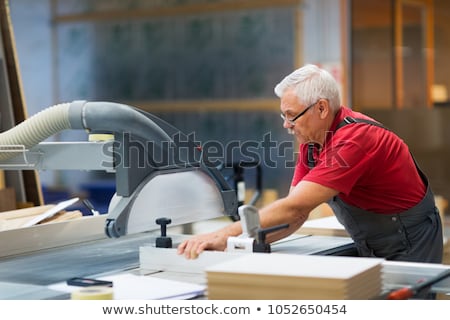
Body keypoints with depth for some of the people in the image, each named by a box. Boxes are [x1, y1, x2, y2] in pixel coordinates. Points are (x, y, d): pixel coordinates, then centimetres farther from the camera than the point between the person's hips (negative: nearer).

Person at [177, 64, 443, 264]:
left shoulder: (354, 139, -29)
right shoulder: (311, 140, -2)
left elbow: (294, 207, -34)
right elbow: (298, 214, -3)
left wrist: (225, 234, -35)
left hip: (409, 245, -7)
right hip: (370, 249, 8)